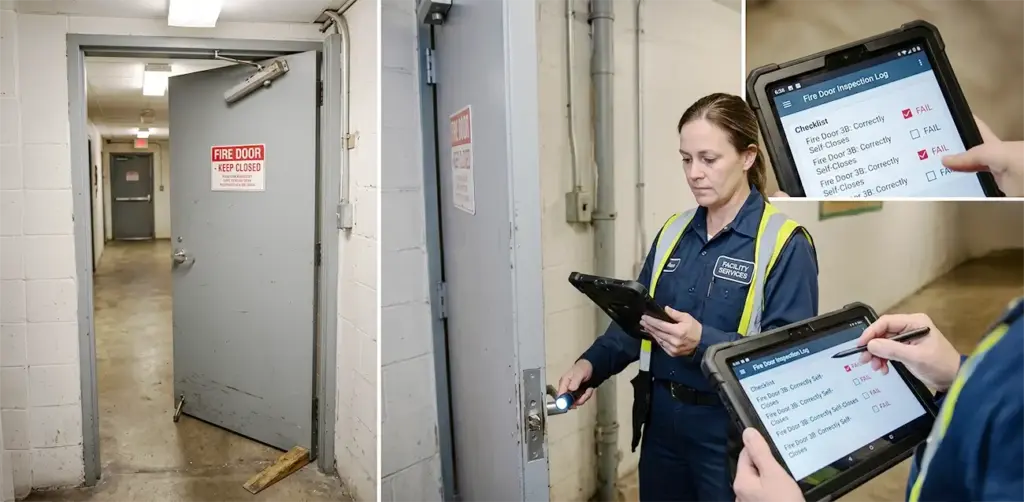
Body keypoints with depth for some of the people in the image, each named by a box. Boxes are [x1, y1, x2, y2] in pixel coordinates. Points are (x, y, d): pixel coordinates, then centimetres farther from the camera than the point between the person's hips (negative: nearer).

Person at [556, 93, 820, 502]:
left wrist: (703, 342, -29)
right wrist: (592, 363, -7)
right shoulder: (673, 231, 6)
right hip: (662, 420, 6)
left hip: (729, 429, -5)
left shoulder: (785, 243, -12)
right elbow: (635, 317, 9)